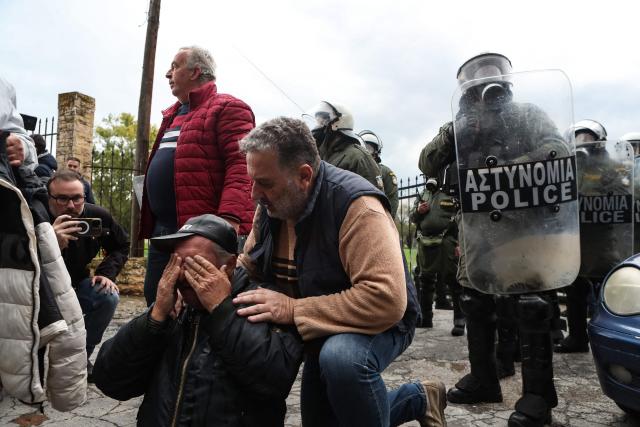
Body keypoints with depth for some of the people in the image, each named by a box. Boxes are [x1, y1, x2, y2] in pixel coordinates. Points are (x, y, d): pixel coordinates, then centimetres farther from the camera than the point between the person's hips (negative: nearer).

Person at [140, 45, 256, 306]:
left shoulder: (227, 109, -5)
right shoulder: (172, 116, 24)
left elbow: (241, 166, -18)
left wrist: (230, 217, -30)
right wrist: (150, 223, 23)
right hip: (162, 231, 9)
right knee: (156, 302, 15)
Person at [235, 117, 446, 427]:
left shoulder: (356, 205, -31)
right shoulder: (270, 205, -7)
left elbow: (387, 300, -40)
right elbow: (248, 267, 5)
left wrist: (294, 310, -37)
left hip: (378, 325, -7)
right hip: (321, 333, 8)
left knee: (340, 357, -40)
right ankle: (418, 399, 34)